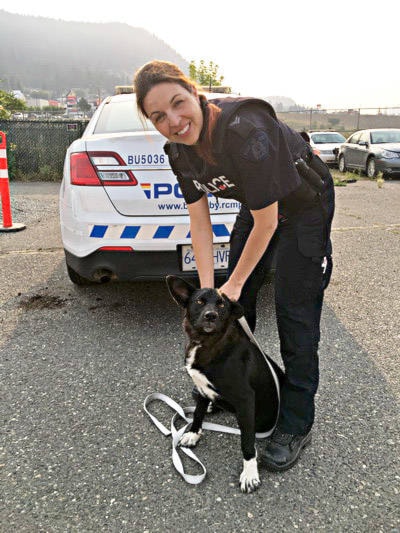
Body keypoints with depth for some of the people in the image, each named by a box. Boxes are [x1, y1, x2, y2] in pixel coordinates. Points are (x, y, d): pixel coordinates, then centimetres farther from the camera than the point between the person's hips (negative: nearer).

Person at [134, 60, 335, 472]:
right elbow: (199, 221, -9)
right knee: (235, 299, 11)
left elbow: (267, 224, -29)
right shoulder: (180, 148, -14)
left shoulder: (244, 129, -36)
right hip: (259, 202, 7)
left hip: (305, 202, -7)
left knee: (294, 308, -8)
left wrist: (233, 284, -18)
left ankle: (296, 426, 7)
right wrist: (208, 290, -13)